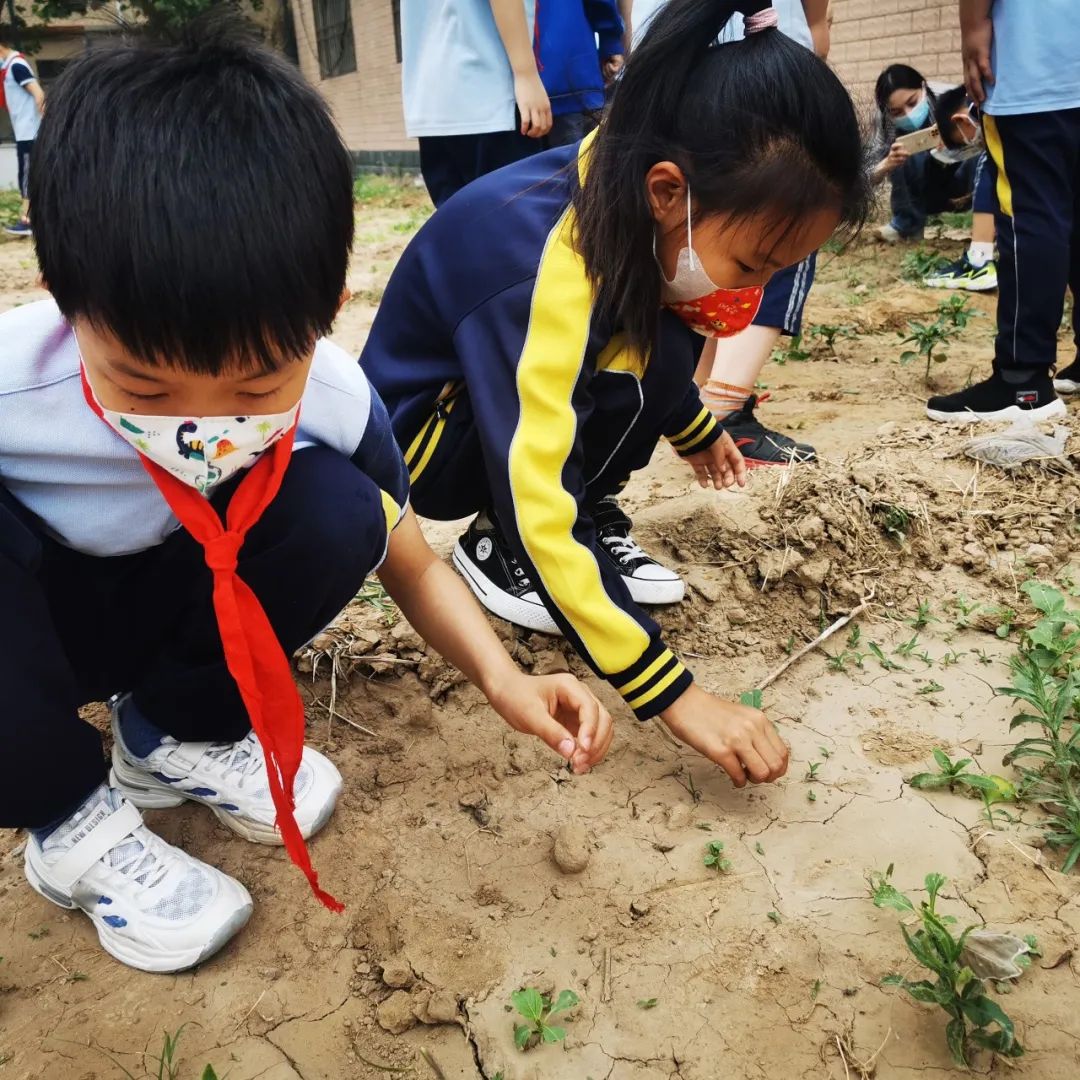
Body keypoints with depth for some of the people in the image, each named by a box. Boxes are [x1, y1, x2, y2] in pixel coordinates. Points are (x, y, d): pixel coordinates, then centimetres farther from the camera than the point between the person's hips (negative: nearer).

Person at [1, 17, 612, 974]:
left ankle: (176, 730, 1)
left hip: (160, 607, 3)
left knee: (337, 511, -25)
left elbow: (412, 566, -12)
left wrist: (502, 678, -30)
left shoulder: (333, 401, -24)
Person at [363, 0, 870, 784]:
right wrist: (677, 697, -40)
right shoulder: (548, 270, -37)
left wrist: (697, 429, 23)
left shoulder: (622, 187, -13)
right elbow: (537, 510, -41)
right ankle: (499, 549, -8)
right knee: (633, 377, -29)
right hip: (419, 434, -7)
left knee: (663, 334, -11)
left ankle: (590, 517, 4)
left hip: (509, 391, 7)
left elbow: (655, 324, 10)